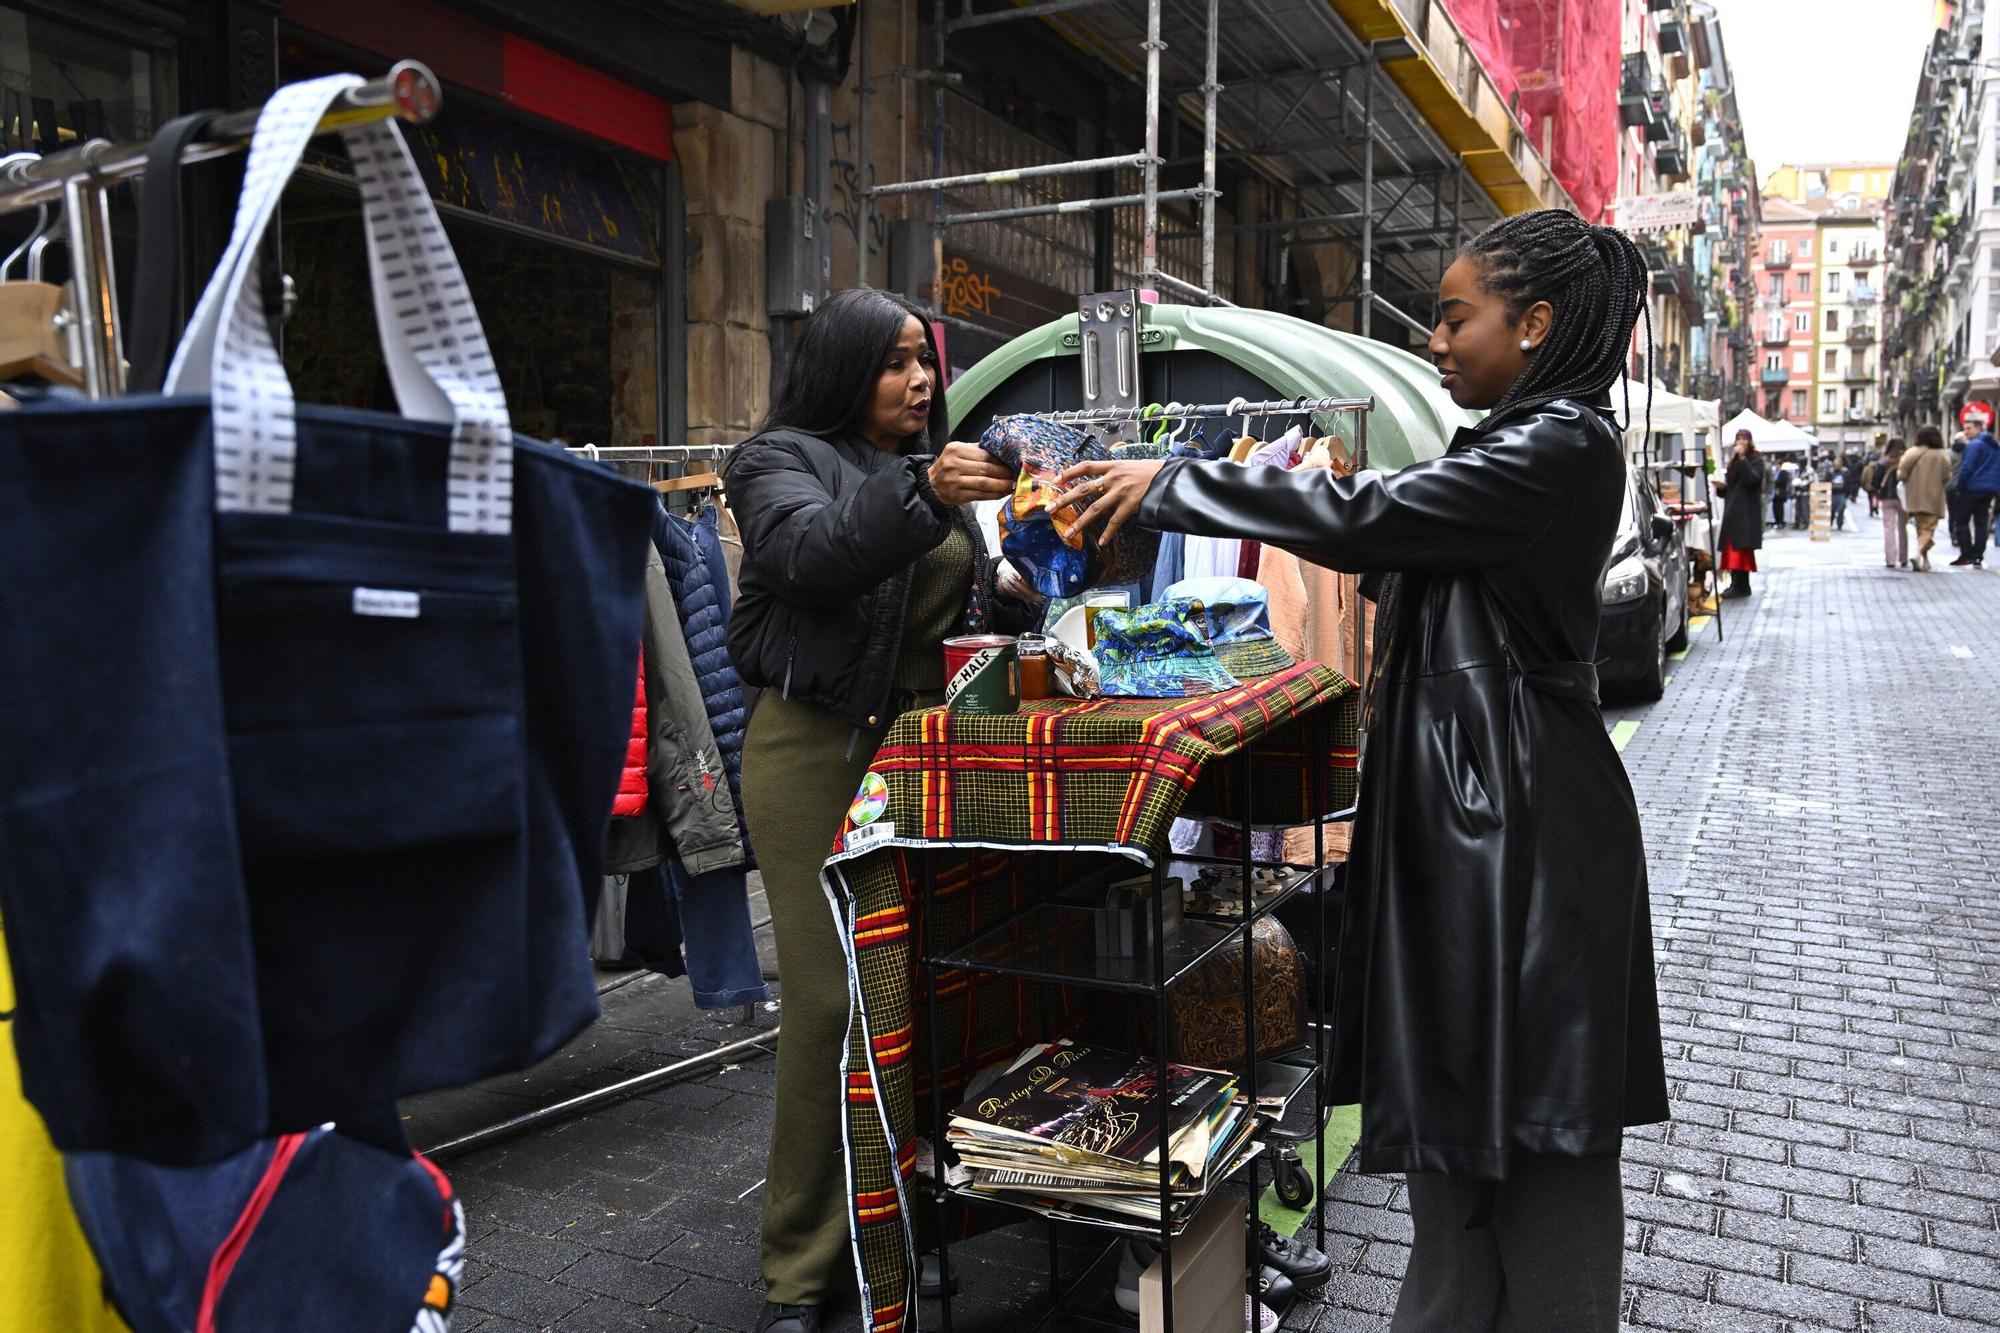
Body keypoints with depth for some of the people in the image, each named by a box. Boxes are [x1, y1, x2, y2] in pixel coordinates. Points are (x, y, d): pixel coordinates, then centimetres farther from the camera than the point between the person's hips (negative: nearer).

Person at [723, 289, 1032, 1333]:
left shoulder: (939, 464, 20)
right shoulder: (785, 460, 2)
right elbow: (812, 549, -20)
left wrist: (1018, 597, 3)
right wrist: (920, 492, -33)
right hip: (821, 748, -5)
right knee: (832, 995, -6)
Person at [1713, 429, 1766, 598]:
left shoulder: (1756, 460, 0)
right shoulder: (1733, 462, 19)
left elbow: (1752, 479, -19)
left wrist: (1742, 458, -17)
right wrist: (1721, 487, 0)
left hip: (1747, 513, -7)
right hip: (1732, 511, 7)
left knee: (1741, 548, -12)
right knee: (1732, 548, 3)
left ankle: (1739, 586, -14)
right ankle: (1737, 585, 7)